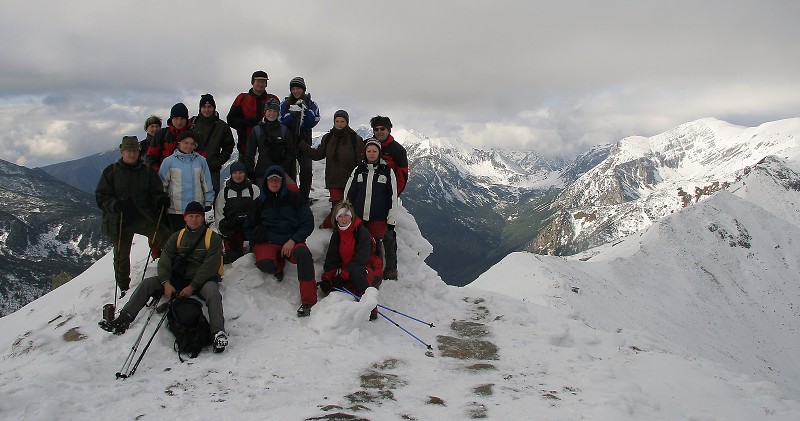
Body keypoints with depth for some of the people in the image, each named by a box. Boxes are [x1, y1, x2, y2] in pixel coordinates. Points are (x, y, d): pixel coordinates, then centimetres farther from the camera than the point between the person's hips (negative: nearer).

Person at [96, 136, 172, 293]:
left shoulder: (147, 171, 10)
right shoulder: (111, 171, 5)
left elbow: (156, 192, 10)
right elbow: (101, 197, 1)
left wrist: (160, 200, -15)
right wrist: (114, 204, -20)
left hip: (144, 218, 0)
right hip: (119, 221, 0)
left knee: (166, 237, -23)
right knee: (121, 256, 7)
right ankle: (123, 288, 25)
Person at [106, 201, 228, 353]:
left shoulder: (213, 238, -2)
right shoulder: (176, 237, 12)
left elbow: (209, 267, -11)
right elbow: (164, 262, 3)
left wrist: (192, 286, -20)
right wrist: (166, 283, -16)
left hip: (202, 279, -5)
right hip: (178, 279, 5)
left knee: (212, 291, -38)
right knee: (147, 283, -12)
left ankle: (218, 332, -51)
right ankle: (124, 318, -20)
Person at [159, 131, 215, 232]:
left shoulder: (201, 160, 5)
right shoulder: (169, 161, 0)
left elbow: (207, 183, 11)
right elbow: (162, 184, 5)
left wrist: (208, 203, 8)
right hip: (176, 210, -1)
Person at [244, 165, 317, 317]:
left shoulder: (295, 198, 5)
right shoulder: (259, 203, 10)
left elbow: (308, 224, 2)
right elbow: (248, 229, 17)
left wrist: (292, 241, -11)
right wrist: (260, 235, -3)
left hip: (291, 241, 0)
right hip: (266, 242, 1)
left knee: (304, 254, -35)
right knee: (265, 264, -34)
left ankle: (308, 301, -32)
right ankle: (279, 264, 5)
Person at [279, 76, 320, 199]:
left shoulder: (311, 104, 5)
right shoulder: (286, 104, 5)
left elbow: (312, 123, -5)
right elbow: (282, 122, -4)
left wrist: (305, 110, -15)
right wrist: (292, 113, -17)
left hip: (304, 141, 0)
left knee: (306, 169, -12)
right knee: (289, 170, -2)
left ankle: (304, 197, -3)